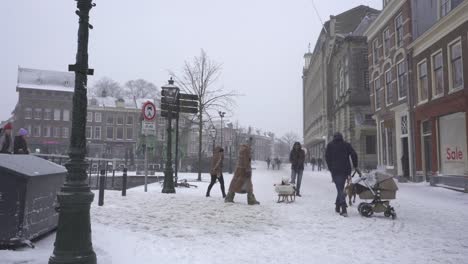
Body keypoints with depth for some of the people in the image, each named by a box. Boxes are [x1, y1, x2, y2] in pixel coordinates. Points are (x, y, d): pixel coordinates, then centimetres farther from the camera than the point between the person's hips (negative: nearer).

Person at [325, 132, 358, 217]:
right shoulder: (347, 145, 11)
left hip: (335, 170, -2)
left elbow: (327, 157, 3)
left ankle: (344, 209, -20)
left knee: (340, 189, -7)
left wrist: (331, 168, 10)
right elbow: (354, 155, 1)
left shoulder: (330, 145, 8)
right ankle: (337, 206, 24)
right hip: (345, 170, 3)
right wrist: (355, 166, 8)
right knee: (341, 188, 17)